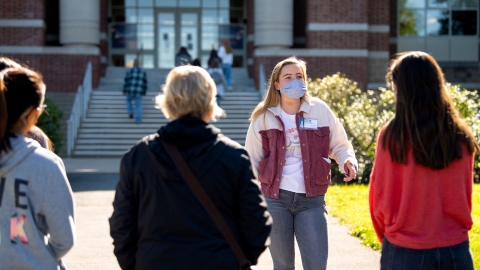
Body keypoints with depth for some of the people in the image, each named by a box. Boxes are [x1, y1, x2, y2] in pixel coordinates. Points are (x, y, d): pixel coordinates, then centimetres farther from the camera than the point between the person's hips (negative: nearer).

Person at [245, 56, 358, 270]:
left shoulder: (320, 111, 1)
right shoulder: (263, 117, 2)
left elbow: (339, 145, 10)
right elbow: (252, 162, 8)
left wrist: (348, 160, -12)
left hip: (311, 200, 0)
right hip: (275, 198, 0)